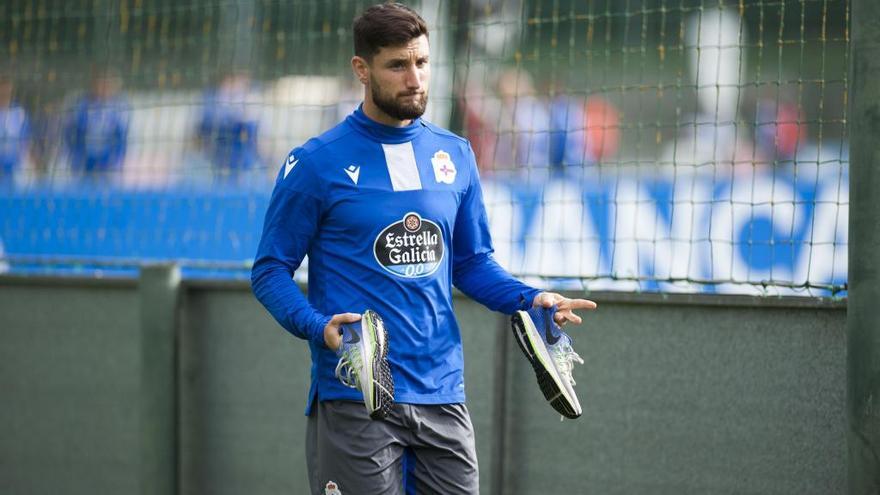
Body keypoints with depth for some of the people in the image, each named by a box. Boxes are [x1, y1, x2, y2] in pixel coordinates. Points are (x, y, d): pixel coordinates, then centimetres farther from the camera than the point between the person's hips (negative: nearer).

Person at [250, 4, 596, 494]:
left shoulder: (457, 156, 11)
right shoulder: (316, 163, -3)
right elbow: (271, 270, -1)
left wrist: (530, 299, 0)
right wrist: (318, 326, -19)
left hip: (443, 397, 5)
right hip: (357, 396, -4)